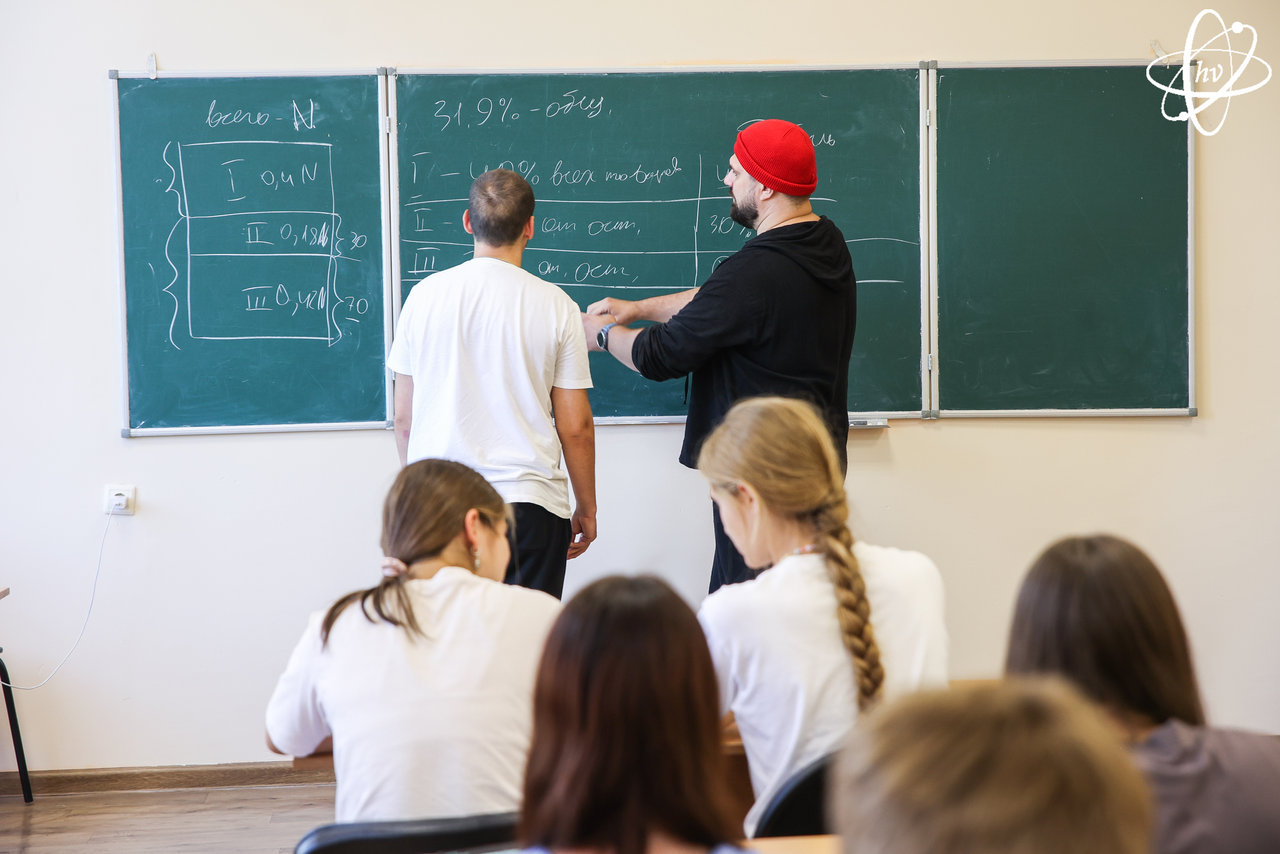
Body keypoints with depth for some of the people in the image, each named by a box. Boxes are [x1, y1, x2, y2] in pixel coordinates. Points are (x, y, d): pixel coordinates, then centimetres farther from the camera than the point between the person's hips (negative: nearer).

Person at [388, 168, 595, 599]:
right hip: (527, 504, -2)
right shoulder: (554, 305, -2)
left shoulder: (426, 294, 3)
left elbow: (403, 418, 8)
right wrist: (587, 507, 14)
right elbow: (575, 427, 0)